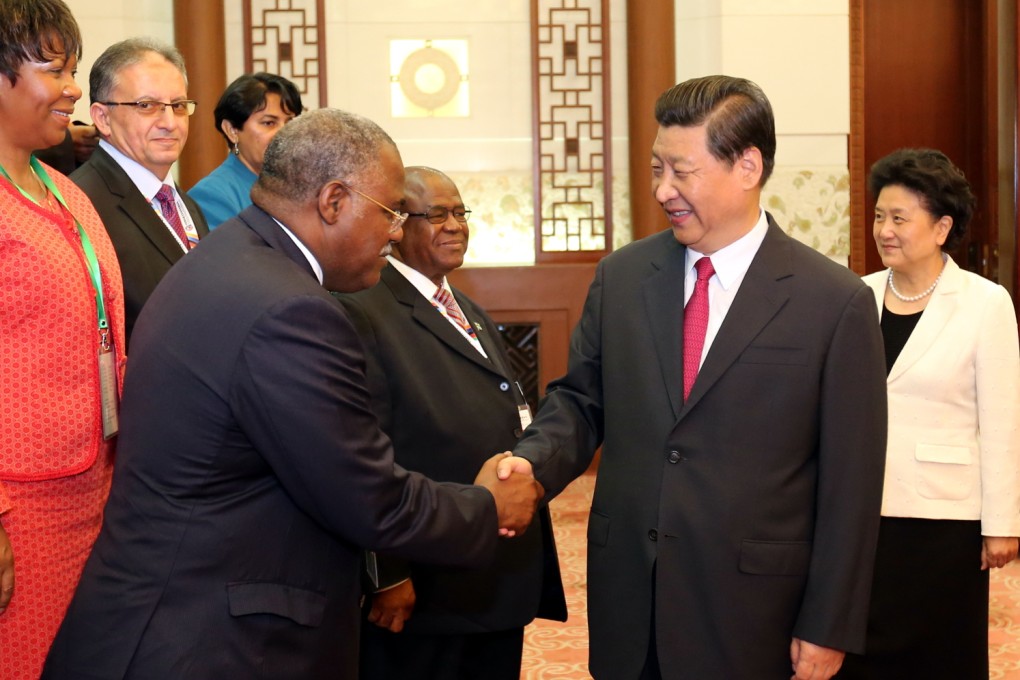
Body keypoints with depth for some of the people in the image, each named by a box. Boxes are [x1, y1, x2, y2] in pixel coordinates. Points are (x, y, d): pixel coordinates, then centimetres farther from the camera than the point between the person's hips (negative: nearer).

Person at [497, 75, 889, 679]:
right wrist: (533, 463, -11)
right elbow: (581, 399, 10)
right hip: (627, 602, 3)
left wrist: (828, 630, -6)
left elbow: (849, 484, -7)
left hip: (751, 612, -3)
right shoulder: (622, 276, 3)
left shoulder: (837, 302, -9)